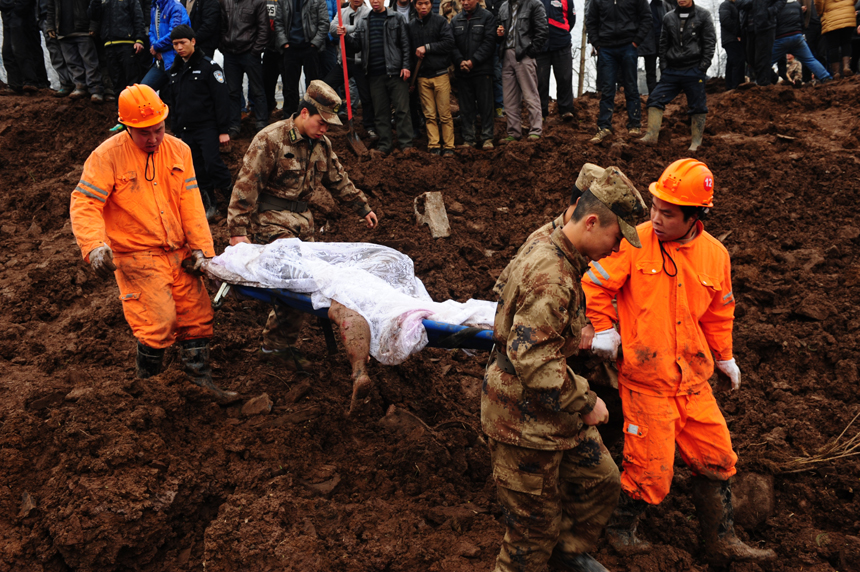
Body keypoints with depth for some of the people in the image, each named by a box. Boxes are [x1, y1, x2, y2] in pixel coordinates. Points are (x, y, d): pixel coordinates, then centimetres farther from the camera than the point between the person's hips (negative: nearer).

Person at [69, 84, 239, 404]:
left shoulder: (178, 151, 3)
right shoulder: (108, 156, -10)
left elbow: (190, 203, 3)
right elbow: (84, 204, -14)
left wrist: (200, 246, -4)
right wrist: (95, 246, -30)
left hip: (179, 252, 5)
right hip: (137, 256, -5)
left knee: (197, 314, 7)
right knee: (159, 321, -12)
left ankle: (200, 380, 23)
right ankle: (148, 387, 13)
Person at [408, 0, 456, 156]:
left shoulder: (440, 21, 0)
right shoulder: (411, 26, 10)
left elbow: (449, 43, -10)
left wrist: (427, 47, -13)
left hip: (440, 74, -3)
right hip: (422, 76, 3)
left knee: (445, 114, -1)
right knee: (429, 115, 4)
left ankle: (448, 146, 6)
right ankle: (433, 146, 10)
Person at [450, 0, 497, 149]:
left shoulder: (487, 16, 1)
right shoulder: (456, 20, 12)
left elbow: (489, 41, -7)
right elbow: (452, 43, 7)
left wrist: (473, 61, -13)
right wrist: (460, 61, -10)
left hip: (482, 69, -3)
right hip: (462, 70, 3)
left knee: (485, 105, 0)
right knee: (466, 107, 6)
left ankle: (487, 138, 7)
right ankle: (468, 139, 13)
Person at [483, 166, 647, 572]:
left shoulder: (551, 250, 6)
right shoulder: (551, 273, -29)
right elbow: (531, 357, -33)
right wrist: (584, 403, -22)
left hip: (554, 408, 10)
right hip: (525, 418, -10)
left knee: (600, 479, 21)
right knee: (536, 523, 7)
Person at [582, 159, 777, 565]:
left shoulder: (714, 254, 1)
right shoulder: (634, 243, -12)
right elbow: (595, 287, -2)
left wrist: (724, 356, 24)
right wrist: (603, 330, -9)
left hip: (693, 378, 5)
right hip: (645, 380, -5)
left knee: (716, 459, 13)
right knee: (650, 471, 0)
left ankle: (721, 541, 34)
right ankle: (619, 527, 29)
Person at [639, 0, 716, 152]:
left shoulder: (703, 15, 2)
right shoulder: (669, 18, 11)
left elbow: (710, 42, -1)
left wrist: (702, 68, -8)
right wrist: (663, 66, 5)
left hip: (694, 70, -3)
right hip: (671, 70, 4)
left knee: (697, 106, 1)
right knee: (655, 98, -7)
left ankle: (696, 141, 10)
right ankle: (652, 134, -6)